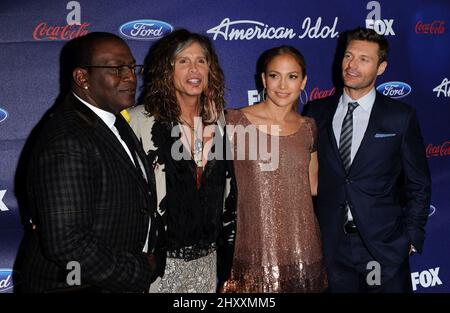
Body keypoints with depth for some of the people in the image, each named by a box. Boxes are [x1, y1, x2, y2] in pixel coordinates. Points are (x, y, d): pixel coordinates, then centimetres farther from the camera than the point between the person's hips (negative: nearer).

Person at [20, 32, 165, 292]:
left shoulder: (114, 121, 3)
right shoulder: (66, 143, -25)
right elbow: (66, 243, -29)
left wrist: (154, 255, 0)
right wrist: (142, 270, -18)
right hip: (78, 284, -8)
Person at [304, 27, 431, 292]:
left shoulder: (401, 117, -3)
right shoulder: (317, 112, 3)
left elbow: (418, 184, 1)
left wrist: (412, 238, -4)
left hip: (385, 244, -1)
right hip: (330, 243, 2)